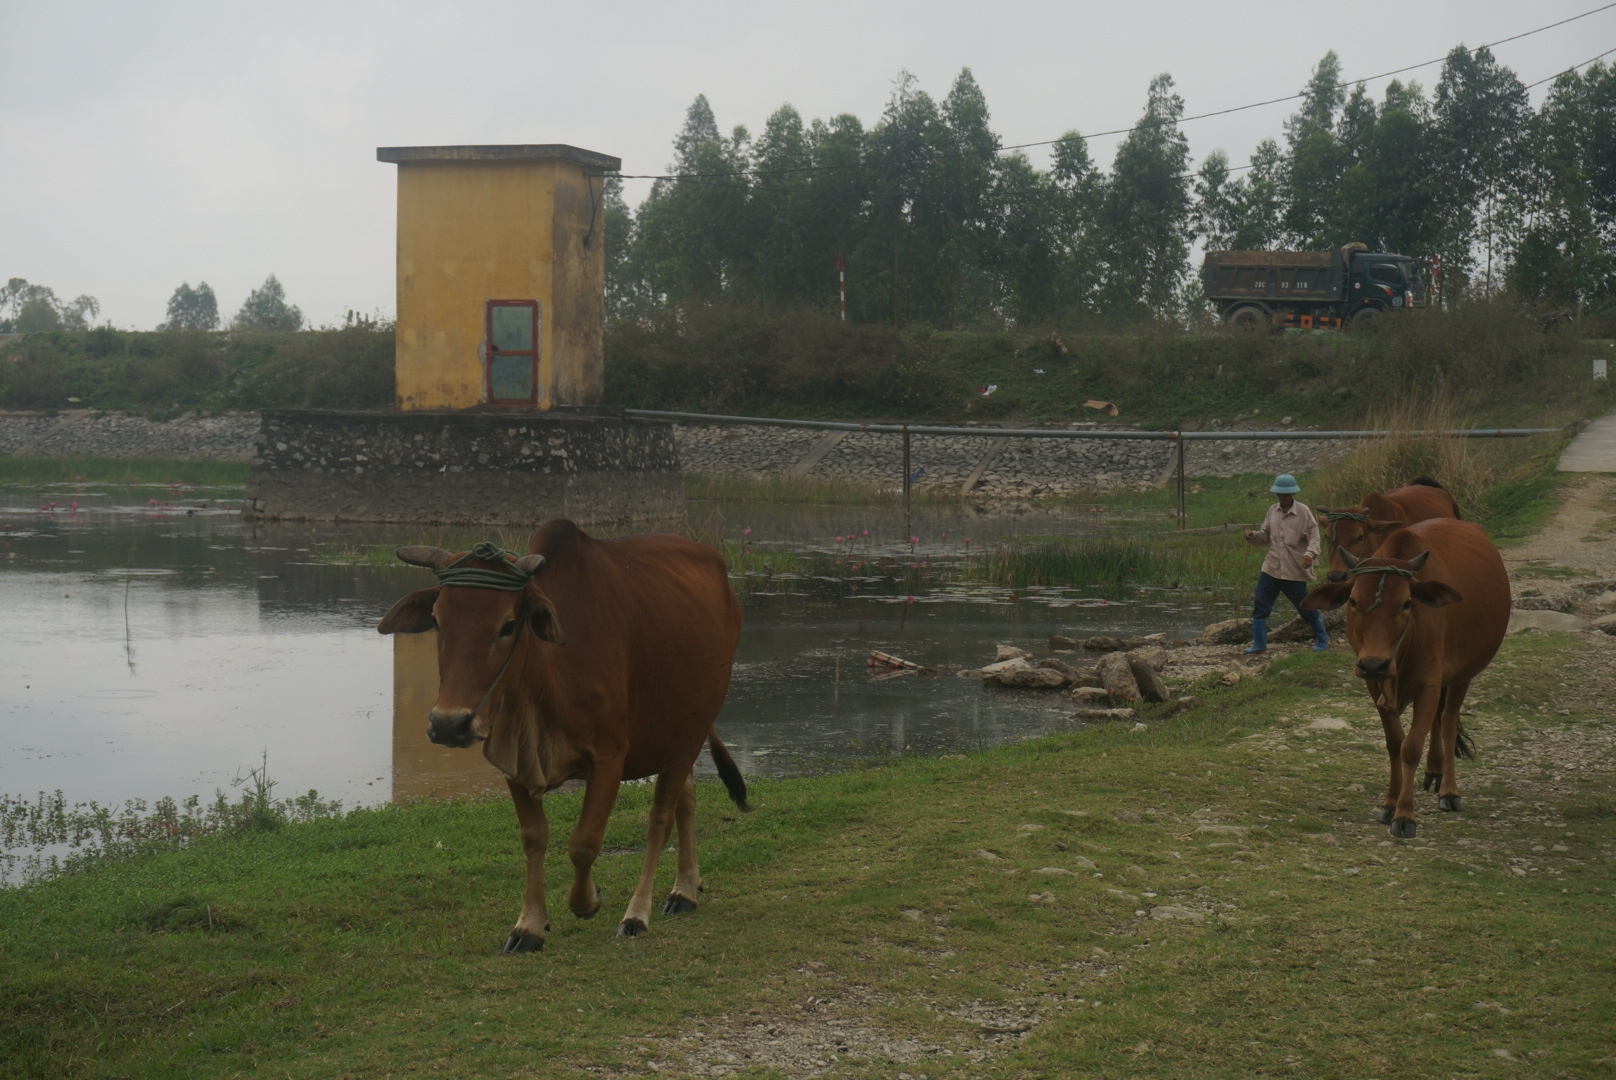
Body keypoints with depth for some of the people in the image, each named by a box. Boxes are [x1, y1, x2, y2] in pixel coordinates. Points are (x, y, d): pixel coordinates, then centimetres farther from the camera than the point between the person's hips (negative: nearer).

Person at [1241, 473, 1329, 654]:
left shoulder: (1303, 512, -8)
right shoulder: (1272, 511, 7)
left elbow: (1314, 536, -11)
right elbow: (1265, 536, 13)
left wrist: (1310, 553, -29)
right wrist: (1253, 536, -8)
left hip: (1294, 571, -4)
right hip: (1271, 569, 4)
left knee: (1306, 608, 6)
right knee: (1259, 606, -2)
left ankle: (1323, 640, 25)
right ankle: (1259, 644, 8)